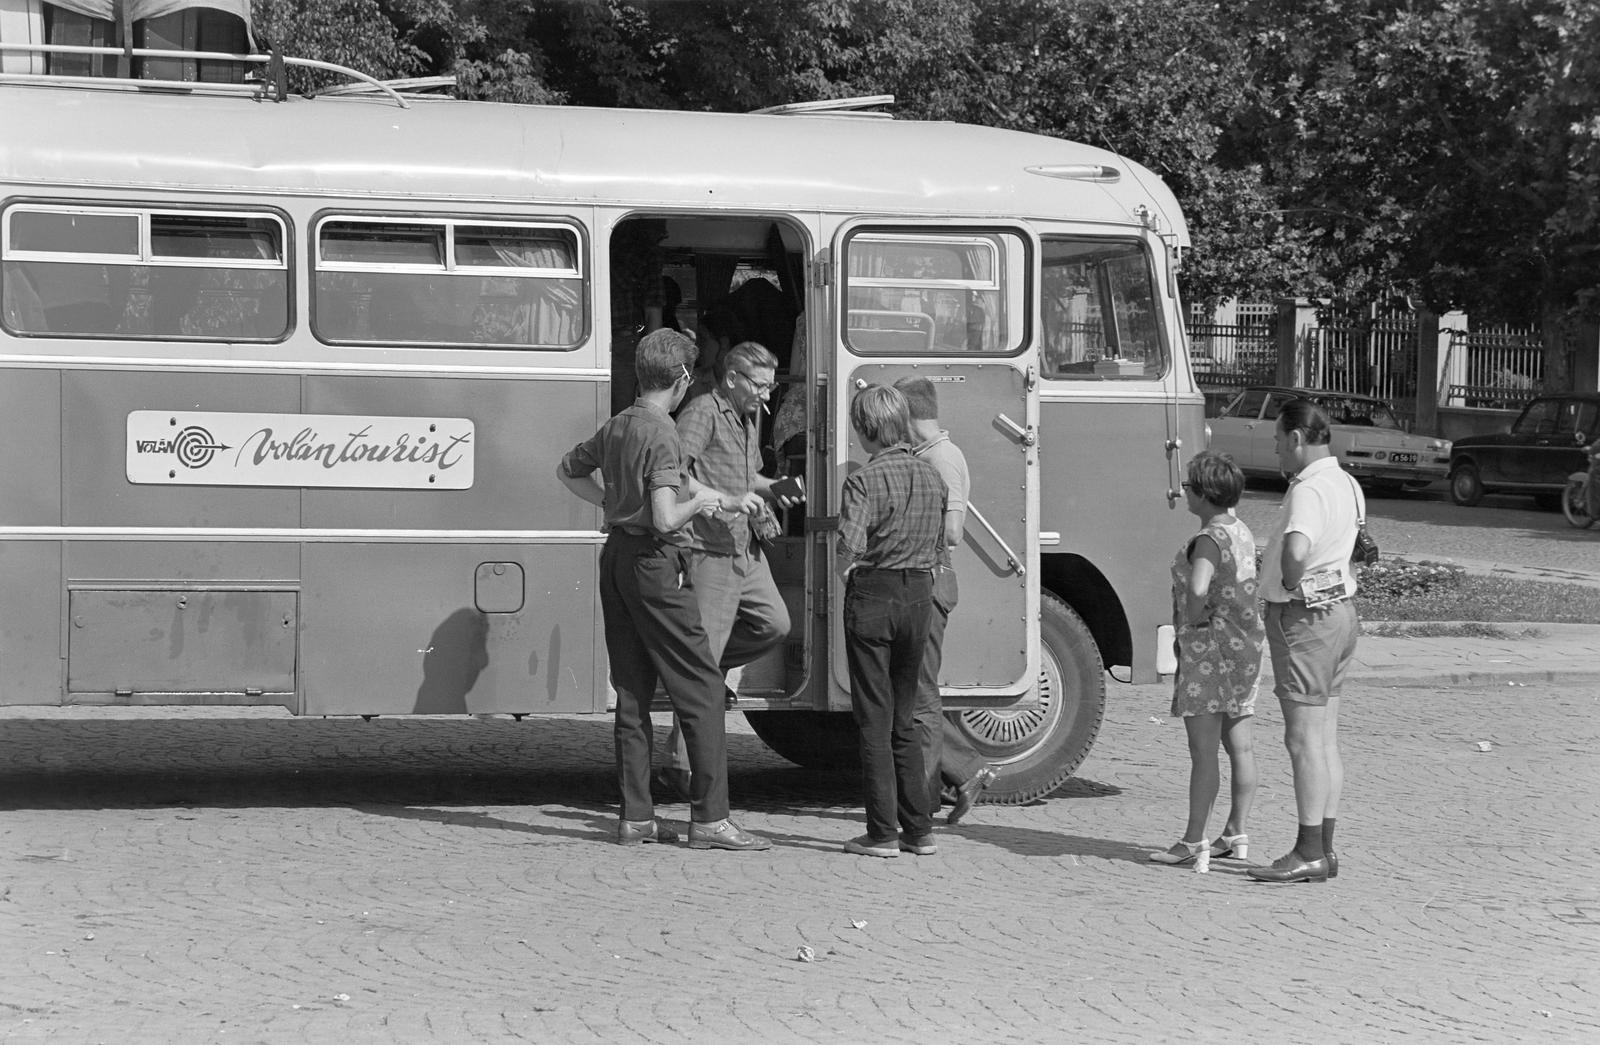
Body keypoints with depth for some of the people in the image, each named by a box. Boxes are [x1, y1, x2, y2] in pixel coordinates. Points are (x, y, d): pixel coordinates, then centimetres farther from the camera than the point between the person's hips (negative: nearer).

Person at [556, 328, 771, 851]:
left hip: (616, 557, 9)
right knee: (702, 689, -4)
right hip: (655, 564, -9)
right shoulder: (661, 435, -16)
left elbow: (568, 470, 27)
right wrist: (700, 501, -7)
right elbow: (666, 519, -25)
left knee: (632, 691, 11)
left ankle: (636, 816, 13)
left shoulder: (615, 427, 10)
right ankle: (710, 818, -6)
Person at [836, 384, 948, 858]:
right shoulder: (931, 476, 7)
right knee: (905, 720, 15)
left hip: (873, 594, -5)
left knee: (875, 721, 2)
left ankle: (881, 833, 2)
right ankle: (919, 829, 14)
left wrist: (844, 567, -4)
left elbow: (851, 543, -24)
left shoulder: (864, 480, -13)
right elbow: (939, 543, 11)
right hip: (920, 594, 6)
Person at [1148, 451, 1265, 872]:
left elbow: (1197, 588, -35)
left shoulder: (1208, 540, -18)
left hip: (1210, 649, -9)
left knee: (1203, 749, -5)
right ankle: (1237, 835, 19)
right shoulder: (1241, 532, 11)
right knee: (1239, 745, 12)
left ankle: (1193, 842, -1)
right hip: (1245, 644, 9)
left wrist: (1194, 622, -18)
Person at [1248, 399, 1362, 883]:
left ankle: (1309, 853, -6)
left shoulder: (1309, 490, -20)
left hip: (1304, 619, -10)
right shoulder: (1345, 484, 12)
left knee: (1304, 738, -7)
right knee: (1324, 739, 12)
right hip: (1339, 610, 10)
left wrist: (1291, 584, -18)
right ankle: (1324, 849, 15)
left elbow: (1296, 549, -39)